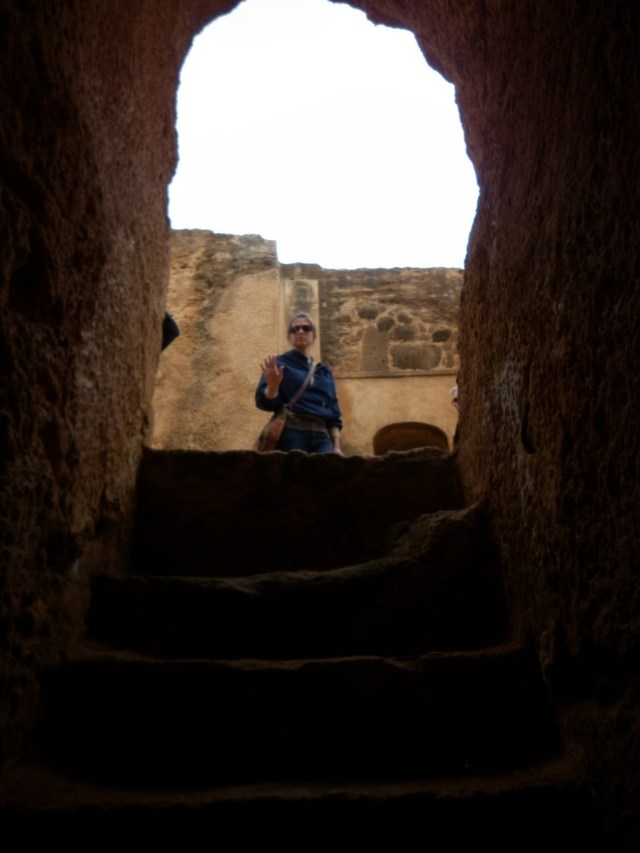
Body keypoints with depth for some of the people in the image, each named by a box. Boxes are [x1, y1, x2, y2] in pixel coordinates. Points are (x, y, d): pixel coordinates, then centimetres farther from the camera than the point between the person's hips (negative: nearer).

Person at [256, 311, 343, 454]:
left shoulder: (324, 371, 20)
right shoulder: (280, 363, 7)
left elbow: (334, 413, 18)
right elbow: (264, 401, -1)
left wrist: (336, 446, 8)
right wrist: (272, 387, -22)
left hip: (320, 435, 4)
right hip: (292, 433, -4)